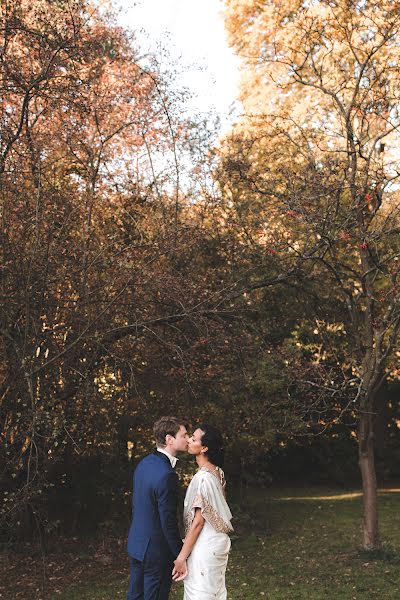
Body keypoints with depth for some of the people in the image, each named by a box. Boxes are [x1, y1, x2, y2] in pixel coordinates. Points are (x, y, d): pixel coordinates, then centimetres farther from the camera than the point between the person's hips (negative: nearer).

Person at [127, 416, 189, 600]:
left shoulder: (144, 462, 1)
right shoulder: (166, 475, -27)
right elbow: (168, 521, -23)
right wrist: (180, 557, -13)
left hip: (136, 543, 8)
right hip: (156, 550, -8)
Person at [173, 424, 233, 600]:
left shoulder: (203, 477, -23)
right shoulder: (217, 472, 4)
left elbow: (198, 521, -20)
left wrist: (181, 557, -15)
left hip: (204, 547, -8)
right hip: (218, 541, 9)